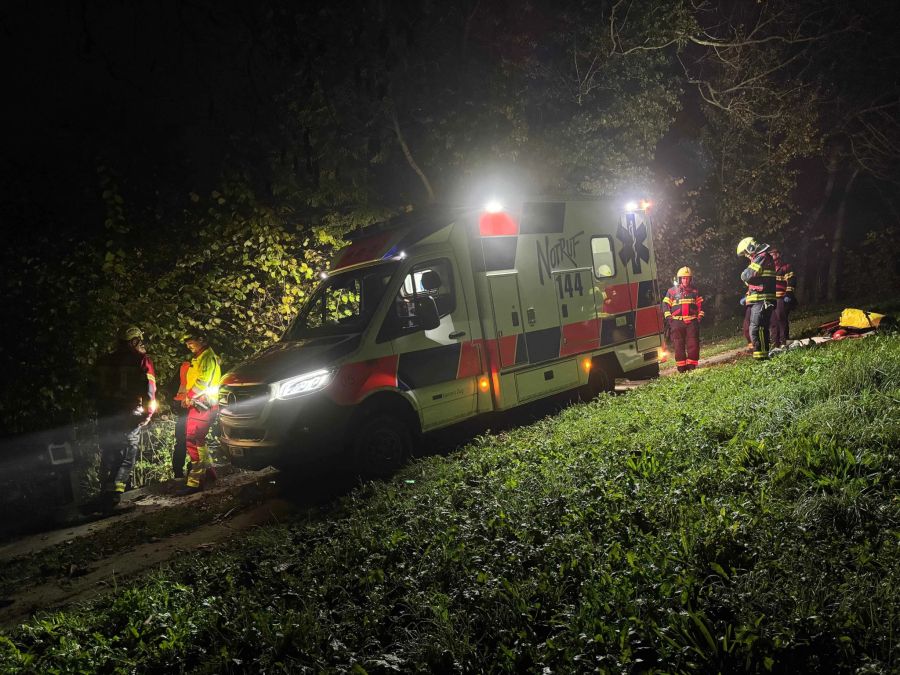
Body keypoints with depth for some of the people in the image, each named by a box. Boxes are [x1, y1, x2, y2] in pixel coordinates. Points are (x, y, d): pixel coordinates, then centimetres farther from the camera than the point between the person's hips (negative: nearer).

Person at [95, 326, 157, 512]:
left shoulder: (104, 360, 9)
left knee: (107, 456, 17)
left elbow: (97, 388, 14)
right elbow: (149, 389, -12)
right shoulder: (142, 360, -6)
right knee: (126, 458, 5)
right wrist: (149, 412, -1)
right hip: (130, 417, -5)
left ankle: (104, 495, 22)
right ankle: (113, 496, -6)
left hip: (106, 415, 5)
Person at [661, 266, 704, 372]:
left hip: (692, 322, 2)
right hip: (677, 323, -1)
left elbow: (700, 306, 16)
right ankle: (681, 367, 4)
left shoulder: (695, 292, 12)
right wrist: (669, 318, -5)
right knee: (678, 346, -1)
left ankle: (692, 366, 5)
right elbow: (665, 306, 4)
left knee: (693, 345, -2)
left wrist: (700, 317, 4)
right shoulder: (672, 291, 5)